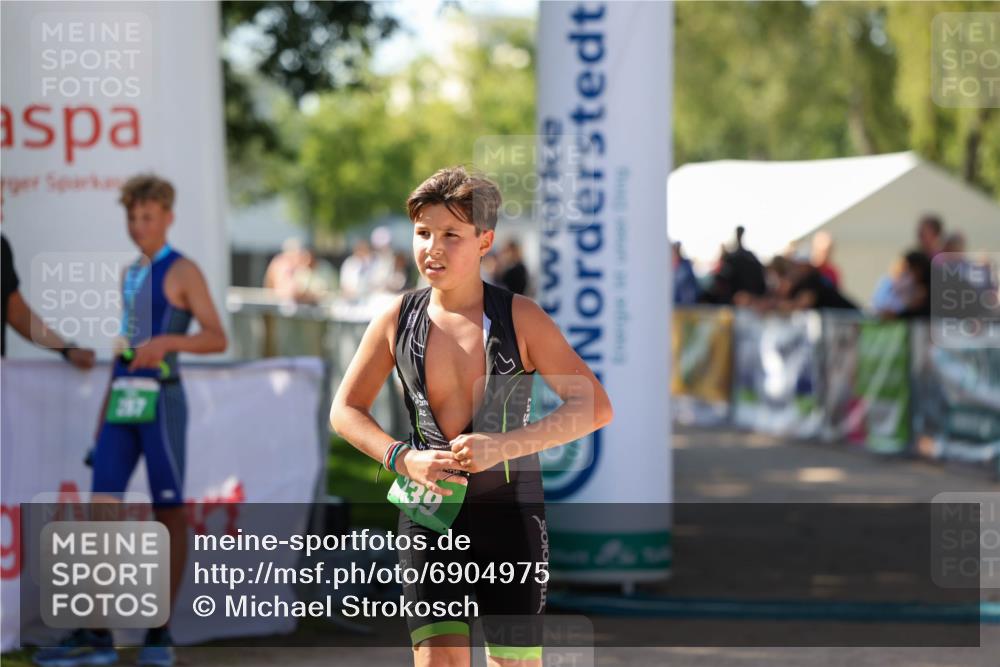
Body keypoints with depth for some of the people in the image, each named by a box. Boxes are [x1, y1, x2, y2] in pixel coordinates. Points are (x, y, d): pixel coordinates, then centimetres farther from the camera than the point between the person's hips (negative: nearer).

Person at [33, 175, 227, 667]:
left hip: (161, 399, -6)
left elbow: (216, 338, -5)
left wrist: (167, 342, -22)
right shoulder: (129, 275, 20)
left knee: (169, 511, -1)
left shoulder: (182, 272, 1)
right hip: (122, 403, 6)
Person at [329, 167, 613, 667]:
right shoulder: (398, 320, 1)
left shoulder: (519, 318, -6)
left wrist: (506, 445, -24)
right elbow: (345, 410, 9)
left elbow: (595, 407, -11)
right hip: (430, 512, 1)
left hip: (510, 513, -1)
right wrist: (403, 458, -10)